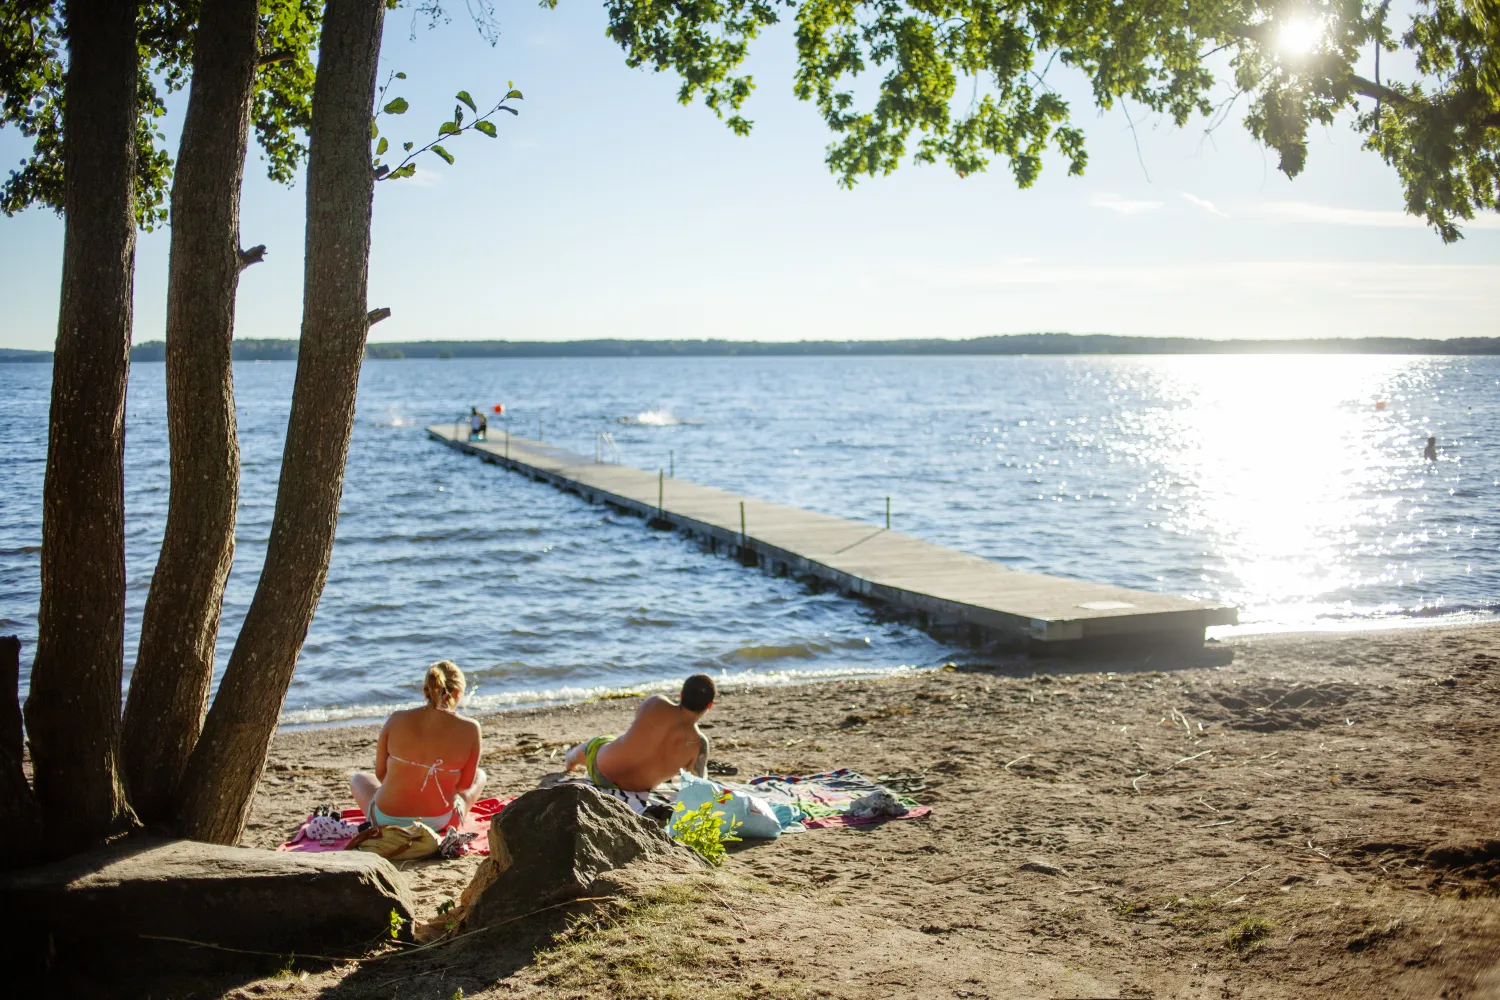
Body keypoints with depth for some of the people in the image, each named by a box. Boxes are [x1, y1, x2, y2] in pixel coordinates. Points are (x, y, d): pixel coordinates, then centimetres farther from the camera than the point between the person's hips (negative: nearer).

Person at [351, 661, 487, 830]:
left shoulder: (397, 719, -11)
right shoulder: (469, 729, -14)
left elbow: (380, 773, 1)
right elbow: (465, 784, -3)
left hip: (387, 821, 0)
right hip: (439, 824, 0)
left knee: (358, 778, 35)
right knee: (479, 774, 29)